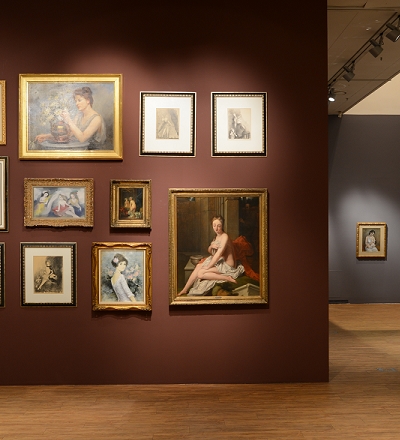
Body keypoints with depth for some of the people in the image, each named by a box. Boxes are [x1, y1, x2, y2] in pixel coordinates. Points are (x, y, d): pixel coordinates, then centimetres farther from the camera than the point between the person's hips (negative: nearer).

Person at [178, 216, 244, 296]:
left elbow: (218, 255, -23)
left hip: (227, 265, -9)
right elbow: (210, 251, 17)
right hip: (219, 261, 9)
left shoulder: (225, 236, -19)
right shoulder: (217, 236, 10)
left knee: (200, 273, -18)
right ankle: (185, 289, 1)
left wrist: (207, 267, -16)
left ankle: (227, 278, -19)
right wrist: (211, 246, -8)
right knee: (199, 266, -2)